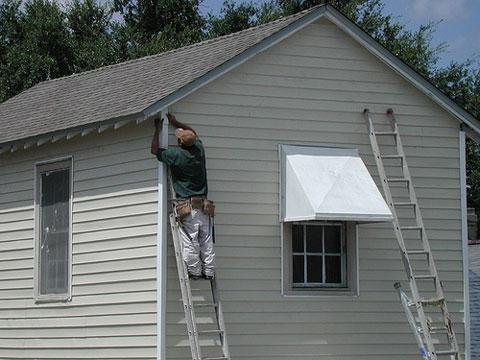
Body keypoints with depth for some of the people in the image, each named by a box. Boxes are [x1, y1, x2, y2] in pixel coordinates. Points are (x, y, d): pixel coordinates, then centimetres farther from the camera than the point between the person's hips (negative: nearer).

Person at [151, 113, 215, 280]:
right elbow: (194, 133, 28)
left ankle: (194, 271, -2)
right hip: (203, 204, 6)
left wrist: (158, 130, 12)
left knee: (190, 241, -3)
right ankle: (209, 271, 8)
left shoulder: (176, 154, -11)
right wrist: (175, 122, 31)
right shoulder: (199, 149, 5)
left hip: (187, 206, -5)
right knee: (206, 240, 7)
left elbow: (155, 150, 2)